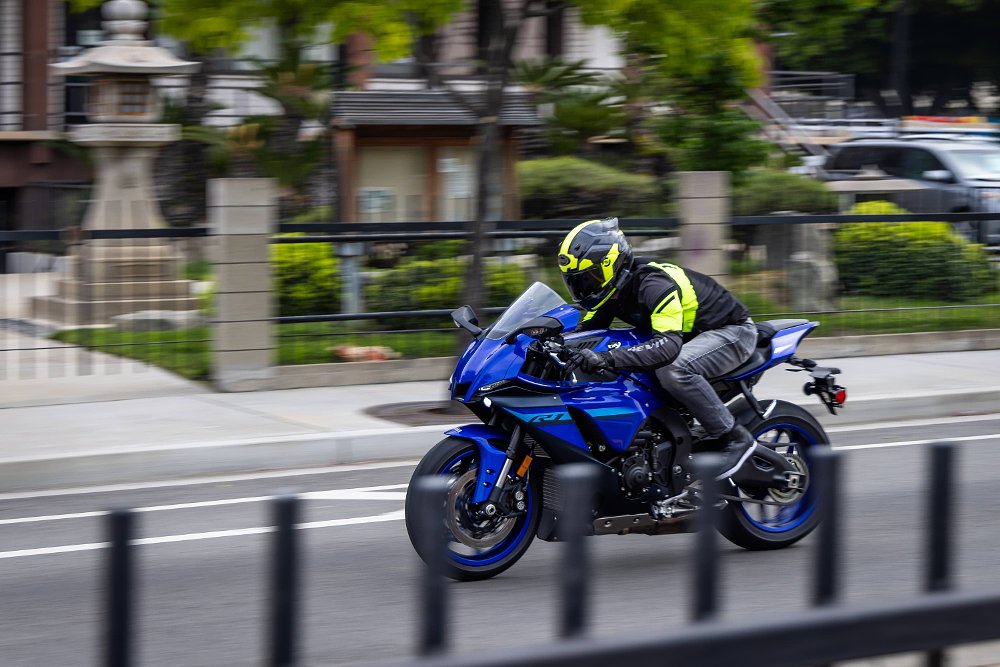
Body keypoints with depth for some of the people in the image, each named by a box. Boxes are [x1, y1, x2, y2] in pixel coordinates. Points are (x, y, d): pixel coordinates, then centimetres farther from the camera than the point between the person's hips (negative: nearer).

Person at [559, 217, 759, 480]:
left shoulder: (653, 285, -33)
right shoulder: (614, 287, -4)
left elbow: (668, 346, -46)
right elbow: (586, 330, 7)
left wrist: (607, 358, -55)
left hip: (733, 330, -10)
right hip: (691, 336, 10)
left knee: (673, 368, -36)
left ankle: (735, 437, -23)